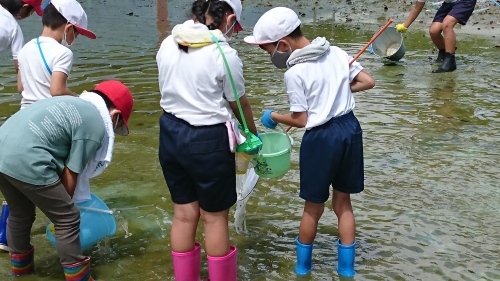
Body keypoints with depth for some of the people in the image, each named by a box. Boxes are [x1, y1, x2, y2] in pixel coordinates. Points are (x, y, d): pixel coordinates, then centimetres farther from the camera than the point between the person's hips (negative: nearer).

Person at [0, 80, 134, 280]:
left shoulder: (71, 103, 22)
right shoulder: (96, 126, -2)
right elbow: (70, 174, 1)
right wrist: (63, 202, 18)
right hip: (25, 160, -9)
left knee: (20, 214, 29)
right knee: (67, 219, 6)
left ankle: (20, 264, 49)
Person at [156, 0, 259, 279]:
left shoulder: (168, 45, 1)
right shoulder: (225, 54, -16)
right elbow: (239, 104, -3)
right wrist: (253, 134, 16)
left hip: (171, 133, 6)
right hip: (208, 140, -6)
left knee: (184, 213, 18)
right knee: (215, 217, 10)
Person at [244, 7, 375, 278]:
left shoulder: (294, 73, -15)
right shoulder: (336, 52, 3)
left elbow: (301, 120, -11)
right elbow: (368, 81, 8)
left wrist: (272, 116, 6)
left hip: (322, 138, -6)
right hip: (350, 129, 6)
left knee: (313, 207, 13)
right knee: (343, 203, 18)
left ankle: (302, 267, 33)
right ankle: (346, 269, 27)